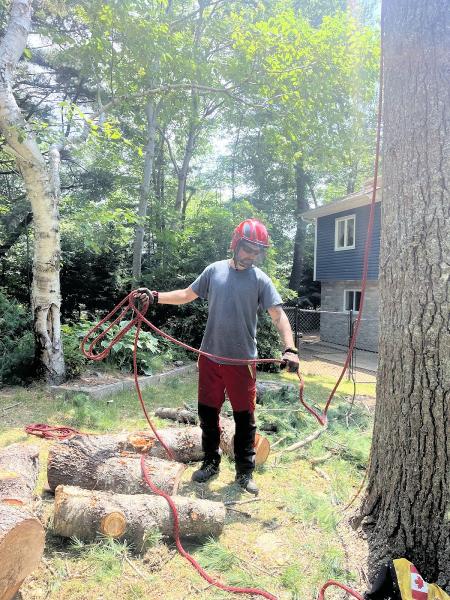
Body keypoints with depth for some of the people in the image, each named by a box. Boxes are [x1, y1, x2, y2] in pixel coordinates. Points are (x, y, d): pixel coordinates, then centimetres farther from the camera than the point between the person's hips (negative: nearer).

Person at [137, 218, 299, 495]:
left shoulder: (260, 279, -5)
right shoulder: (215, 270, 2)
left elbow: (279, 315, -11)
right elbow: (187, 295, 12)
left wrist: (290, 350, -25)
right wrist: (156, 296, 2)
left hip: (243, 361, -2)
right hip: (210, 357, 3)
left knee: (245, 418, 7)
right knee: (208, 412, 13)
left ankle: (245, 472, 24)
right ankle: (211, 462, 33)